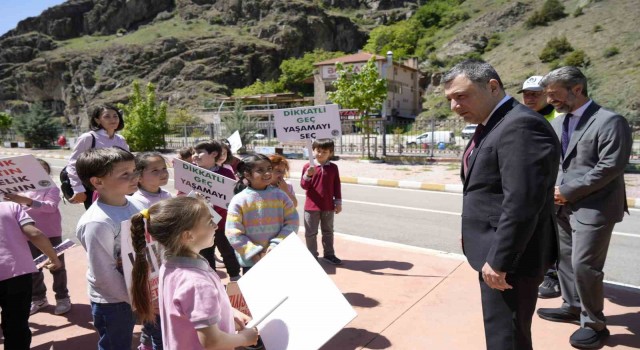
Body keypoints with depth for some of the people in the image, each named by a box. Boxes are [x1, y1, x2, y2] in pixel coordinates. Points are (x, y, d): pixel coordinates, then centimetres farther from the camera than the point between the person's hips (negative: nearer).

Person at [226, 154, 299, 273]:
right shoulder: (239, 201, -10)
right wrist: (255, 253, -17)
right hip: (251, 261, -2)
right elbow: (234, 233, -12)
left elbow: (292, 222, -5)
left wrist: (277, 244, -16)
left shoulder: (280, 195, -3)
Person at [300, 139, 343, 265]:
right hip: (311, 206, -2)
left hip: (328, 207, 2)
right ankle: (312, 256, 20)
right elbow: (304, 186, -6)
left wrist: (338, 202, 3)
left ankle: (329, 254, 26)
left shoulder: (333, 168, 0)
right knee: (311, 232, 7)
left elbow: (337, 186, 5)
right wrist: (308, 175, -24)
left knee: (328, 232, 14)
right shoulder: (308, 167, -5)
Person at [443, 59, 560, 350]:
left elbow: (522, 203, -26)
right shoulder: (491, 125, 12)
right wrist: (472, 234, 16)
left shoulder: (521, 126, -21)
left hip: (509, 258, -10)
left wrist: (499, 260, -22)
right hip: (497, 253, 10)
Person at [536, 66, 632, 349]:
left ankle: (594, 323, 15)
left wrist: (568, 191, -18)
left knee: (584, 265, -5)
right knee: (564, 258, 17)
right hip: (564, 206, 8)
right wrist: (553, 188, -2)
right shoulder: (558, 123, 10)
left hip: (594, 208, -8)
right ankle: (573, 307, 36)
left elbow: (610, 167, -20)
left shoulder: (610, 121, -14)